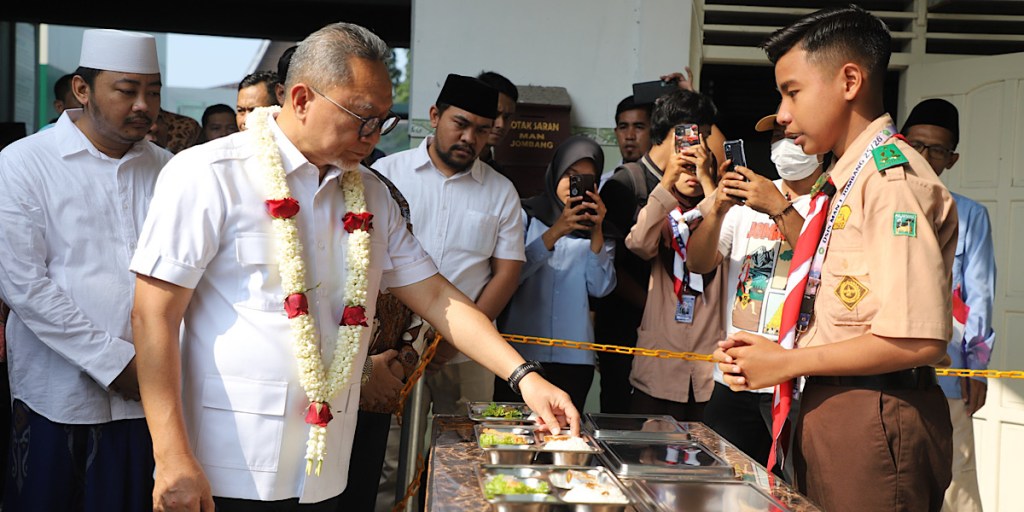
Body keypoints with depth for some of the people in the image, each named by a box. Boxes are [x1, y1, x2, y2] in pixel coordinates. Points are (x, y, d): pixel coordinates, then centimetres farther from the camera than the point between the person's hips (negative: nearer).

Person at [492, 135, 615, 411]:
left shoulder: (597, 228, 12)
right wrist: (555, 232, -18)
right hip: (520, 352, -2)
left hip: (574, 357, 2)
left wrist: (596, 232, -11)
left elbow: (600, 288, -1)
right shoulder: (526, 215, 5)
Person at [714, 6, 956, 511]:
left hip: (872, 420, -8)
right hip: (827, 407, 9)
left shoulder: (892, 176, -16)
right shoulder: (847, 180, 13)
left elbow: (917, 340, -23)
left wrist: (787, 363, -15)